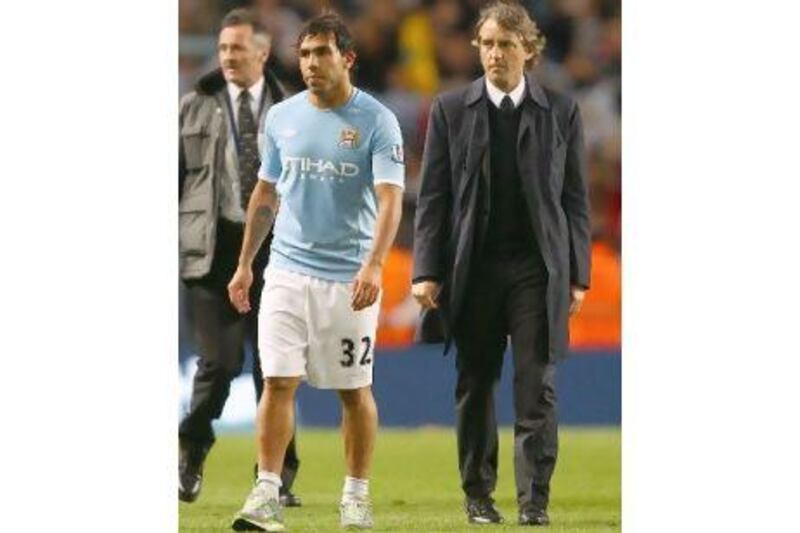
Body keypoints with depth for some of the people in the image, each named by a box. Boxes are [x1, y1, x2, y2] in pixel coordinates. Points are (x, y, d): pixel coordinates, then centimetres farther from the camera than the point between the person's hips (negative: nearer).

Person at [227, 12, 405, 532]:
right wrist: (244, 264, 16)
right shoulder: (282, 116, 7)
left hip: (349, 277, -3)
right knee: (278, 381, -6)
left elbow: (390, 200, -15)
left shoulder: (377, 121, -7)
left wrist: (374, 265, -29)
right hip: (288, 269, 3)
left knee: (354, 389, 5)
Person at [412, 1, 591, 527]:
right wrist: (427, 271, -4)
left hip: (538, 267, -1)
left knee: (537, 389, -6)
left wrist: (577, 275, 2)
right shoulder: (451, 109, 4)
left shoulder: (560, 112, 4)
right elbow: (433, 197, 3)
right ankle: (478, 495, 15)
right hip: (473, 268, 1)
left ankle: (535, 502, -5)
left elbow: (575, 199, 6)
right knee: (475, 387, 7)